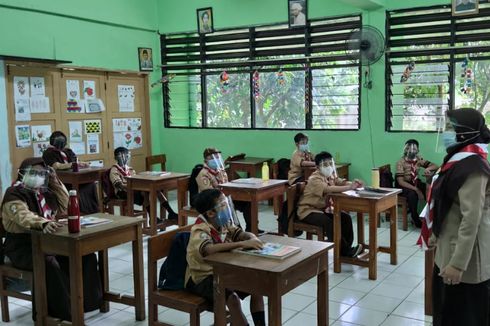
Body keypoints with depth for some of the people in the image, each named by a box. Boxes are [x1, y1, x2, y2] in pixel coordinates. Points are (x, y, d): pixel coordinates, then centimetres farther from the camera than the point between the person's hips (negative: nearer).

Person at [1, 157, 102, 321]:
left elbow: (64, 207, 14)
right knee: (48, 263, -36)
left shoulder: (45, 191, 13)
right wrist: (43, 223, -53)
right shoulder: (14, 193, -12)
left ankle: (87, 298, 2)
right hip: (22, 246, -8)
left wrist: (55, 181, 5)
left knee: (85, 254, -6)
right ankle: (63, 310, -25)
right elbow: (24, 216, -31)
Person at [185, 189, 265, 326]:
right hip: (202, 278, -8)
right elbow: (210, 249, -45)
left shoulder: (224, 224, 0)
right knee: (233, 299, -28)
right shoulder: (200, 231, -25)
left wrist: (253, 239, -30)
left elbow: (244, 234, -5)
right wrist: (243, 244, -48)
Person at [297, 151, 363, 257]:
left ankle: (347, 246, 4)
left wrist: (354, 183, -29)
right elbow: (328, 189, -41)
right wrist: (350, 187, -48)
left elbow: (342, 182, -5)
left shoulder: (331, 176, 5)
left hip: (324, 208, 9)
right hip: (308, 210, -9)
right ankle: (344, 251, -22)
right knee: (328, 222, -31)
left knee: (345, 217, -5)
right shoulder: (315, 179, -24)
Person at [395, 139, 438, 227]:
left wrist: (428, 168, -24)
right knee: (412, 193, -37)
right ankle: (415, 219, -17)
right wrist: (416, 189, -30)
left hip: (416, 183, 5)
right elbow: (400, 181, -23)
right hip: (404, 186, -5)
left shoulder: (419, 159, -2)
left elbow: (435, 166, 1)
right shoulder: (401, 162, -16)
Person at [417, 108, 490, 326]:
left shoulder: (472, 166, -22)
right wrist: (436, 234, 24)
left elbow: (472, 218, -27)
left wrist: (458, 263, -28)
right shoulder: (460, 160, 9)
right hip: (450, 247, 10)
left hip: (465, 255, -10)